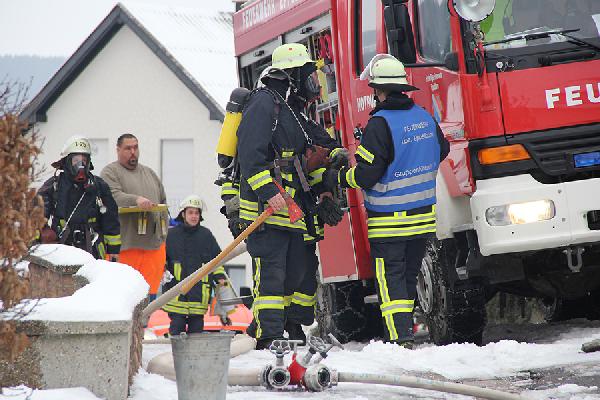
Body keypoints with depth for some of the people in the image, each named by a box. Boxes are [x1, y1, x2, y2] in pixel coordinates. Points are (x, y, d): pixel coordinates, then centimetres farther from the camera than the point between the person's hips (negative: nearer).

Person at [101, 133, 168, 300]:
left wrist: (163, 236, 18)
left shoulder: (149, 173, 24)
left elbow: (163, 202, 26)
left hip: (154, 244, 6)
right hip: (126, 246, -6)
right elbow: (113, 196, -15)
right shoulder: (110, 172, 3)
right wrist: (136, 200, -32)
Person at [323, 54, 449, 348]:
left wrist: (335, 178, -3)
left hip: (389, 220, -7)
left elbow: (366, 175, -19)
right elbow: (441, 151, 23)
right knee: (408, 276, 17)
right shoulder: (424, 117, 5)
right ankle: (404, 331, 24)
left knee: (390, 279, -4)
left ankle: (401, 339, -13)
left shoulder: (379, 125, -18)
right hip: (423, 215, 7)